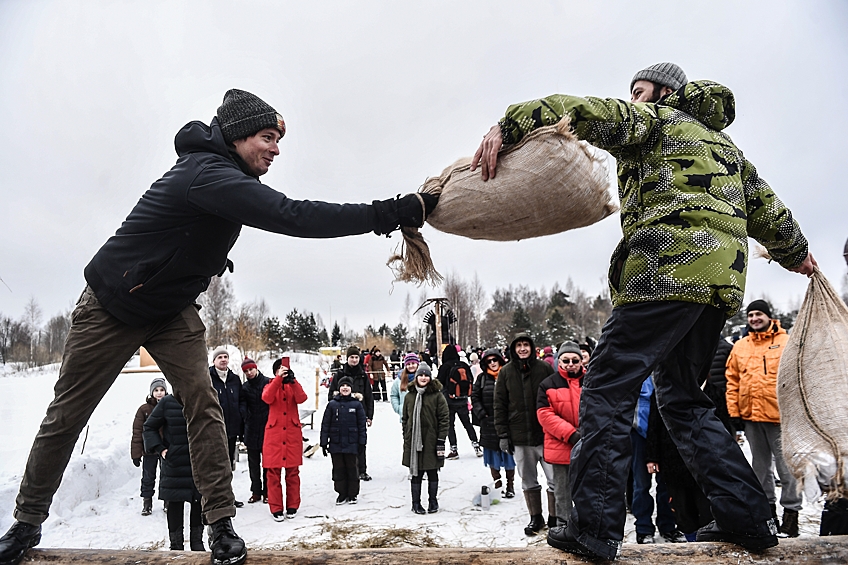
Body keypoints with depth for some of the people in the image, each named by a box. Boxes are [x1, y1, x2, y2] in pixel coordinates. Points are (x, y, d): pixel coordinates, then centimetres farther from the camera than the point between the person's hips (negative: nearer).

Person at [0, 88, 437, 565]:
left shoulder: (227, 172, -2)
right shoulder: (208, 174, -32)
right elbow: (293, 217, -42)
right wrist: (394, 213, -44)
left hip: (172, 309, 7)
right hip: (112, 306, -7)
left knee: (202, 404, -9)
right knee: (67, 415, 7)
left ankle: (222, 525, -5)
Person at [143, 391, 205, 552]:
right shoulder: (167, 403, -7)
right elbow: (149, 427, 3)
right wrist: (160, 449, -6)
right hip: (174, 464, -2)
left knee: (198, 502, 9)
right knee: (175, 502, 5)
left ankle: (197, 541, 24)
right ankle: (176, 543, 19)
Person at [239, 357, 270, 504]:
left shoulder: (268, 382, -4)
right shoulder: (245, 387, 8)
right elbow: (242, 407, 1)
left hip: (267, 427, -3)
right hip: (251, 430, 4)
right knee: (253, 463, 10)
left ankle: (267, 492, 13)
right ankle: (256, 492, 20)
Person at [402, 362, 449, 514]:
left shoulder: (437, 395, -3)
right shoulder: (409, 396, 8)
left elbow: (444, 419, -5)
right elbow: (405, 420, 12)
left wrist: (441, 440, -10)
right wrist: (406, 439, 8)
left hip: (431, 441, -2)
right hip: (414, 442, 2)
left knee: (432, 473, 9)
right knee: (416, 473, 7)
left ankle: (433, 501, 24)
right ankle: (416, 503, 19)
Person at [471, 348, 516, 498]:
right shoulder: (482, 378, 6)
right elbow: (475, 397, 8)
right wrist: (481, 414, -2)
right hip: (489, 423, 3)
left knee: (509, 455, 5)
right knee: (493, 457, 10)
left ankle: (510, 487, 16)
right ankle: (497, 484, 22)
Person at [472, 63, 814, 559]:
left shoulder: (656, 118, 10)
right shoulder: (721, 140, 33)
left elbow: (588, 112, -9)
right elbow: (763, 204, 38)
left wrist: (509, 126, -15)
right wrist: (795, 252, 53)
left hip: (669, 269, -9)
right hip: (723, 278, 9)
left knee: (608, 387, -9)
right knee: (681, 397, 17)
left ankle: (595, 527, -14)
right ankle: (748, 517, 14)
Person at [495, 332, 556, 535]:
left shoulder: (544, 368, -2)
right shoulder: (506, 372, 3)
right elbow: (500, 405, 5)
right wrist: (503, 434, 0)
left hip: (545, 434, -2)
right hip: (519, 437, 2)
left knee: (555, 479, 1)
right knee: (528, 481, 13)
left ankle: (554, 518, 17)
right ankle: (536, 518, 28)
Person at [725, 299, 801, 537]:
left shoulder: (786, 342, -1)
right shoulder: (740, 346, 9)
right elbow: (732, 381, 9)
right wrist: (734, 412, 3)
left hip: (779, 416, -4)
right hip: (750, 416, 5)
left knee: (785, 465, 0)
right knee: (760, 465, 15)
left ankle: (791, 510, 11)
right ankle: (767, 506, 28)